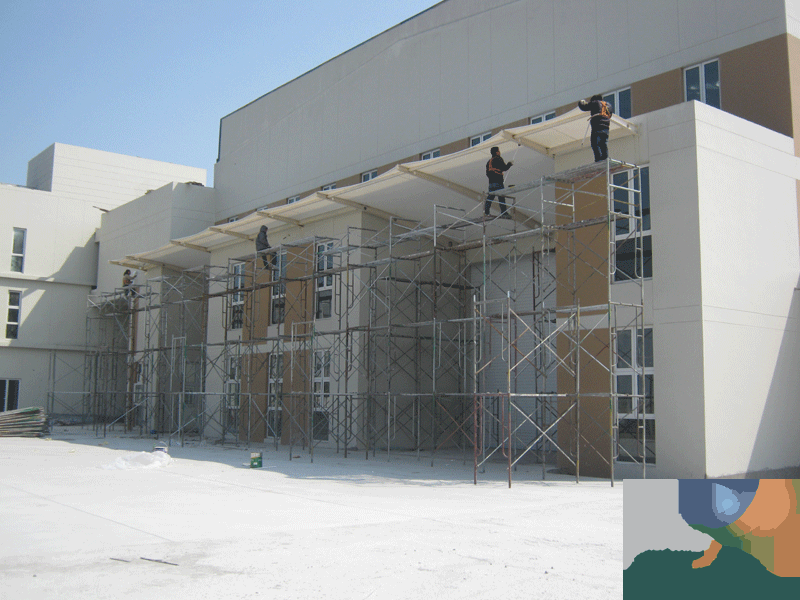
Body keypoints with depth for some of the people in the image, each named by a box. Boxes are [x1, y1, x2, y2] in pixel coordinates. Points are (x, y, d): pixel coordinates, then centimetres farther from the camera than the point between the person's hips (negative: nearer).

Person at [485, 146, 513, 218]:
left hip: (491, 182, 8)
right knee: (501, 197, -7)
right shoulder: (498, 159, -6)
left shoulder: (489, 161, 18)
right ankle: (503, 213, -10)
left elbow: (487, 173, 18)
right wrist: (509, 164, 8)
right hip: (498, 182, -8)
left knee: (490, 196, 12)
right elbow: (504, 168, -8)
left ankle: (486, 211, 11)